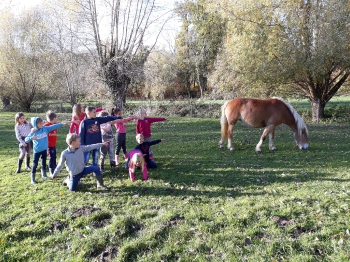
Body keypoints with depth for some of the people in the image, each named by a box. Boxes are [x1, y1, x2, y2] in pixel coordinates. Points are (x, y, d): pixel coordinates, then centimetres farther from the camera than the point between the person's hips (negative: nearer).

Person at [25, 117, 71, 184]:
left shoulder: (45, 128, -5)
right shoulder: (33, 132, -13)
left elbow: (54, 126, -5)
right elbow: (26, 140, -13)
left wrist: (63, 123, -9)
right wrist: (31, 138, -34)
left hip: (44, 149, 4)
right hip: (37, 150, -4)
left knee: (44, 162, 19)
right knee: (35, 164, 1)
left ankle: (44, 174, 38)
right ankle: (32, 178, 11)